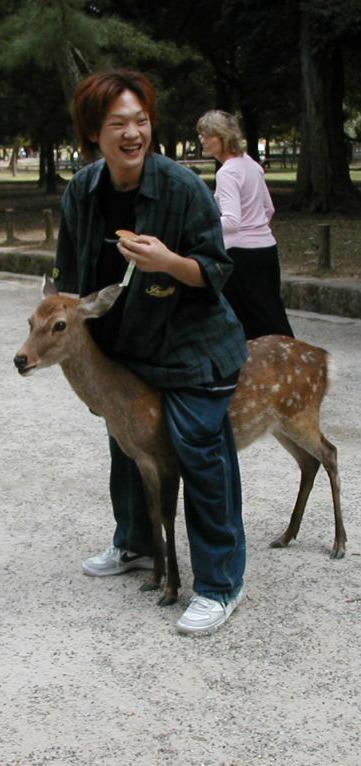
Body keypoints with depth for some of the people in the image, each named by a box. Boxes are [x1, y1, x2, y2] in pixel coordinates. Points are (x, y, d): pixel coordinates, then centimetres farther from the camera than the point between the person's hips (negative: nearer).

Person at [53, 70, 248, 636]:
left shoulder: (182, 187, -20)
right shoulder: (82, 191, -4)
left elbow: (216, 272, -15)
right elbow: (71, 271, 11)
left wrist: (168, 261, -33)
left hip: (190, 350, -6)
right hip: (122, 349, 7)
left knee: (201, 458, -6)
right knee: (128, 448, 22)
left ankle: (220, 585, 10)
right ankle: (136, 546, 46)